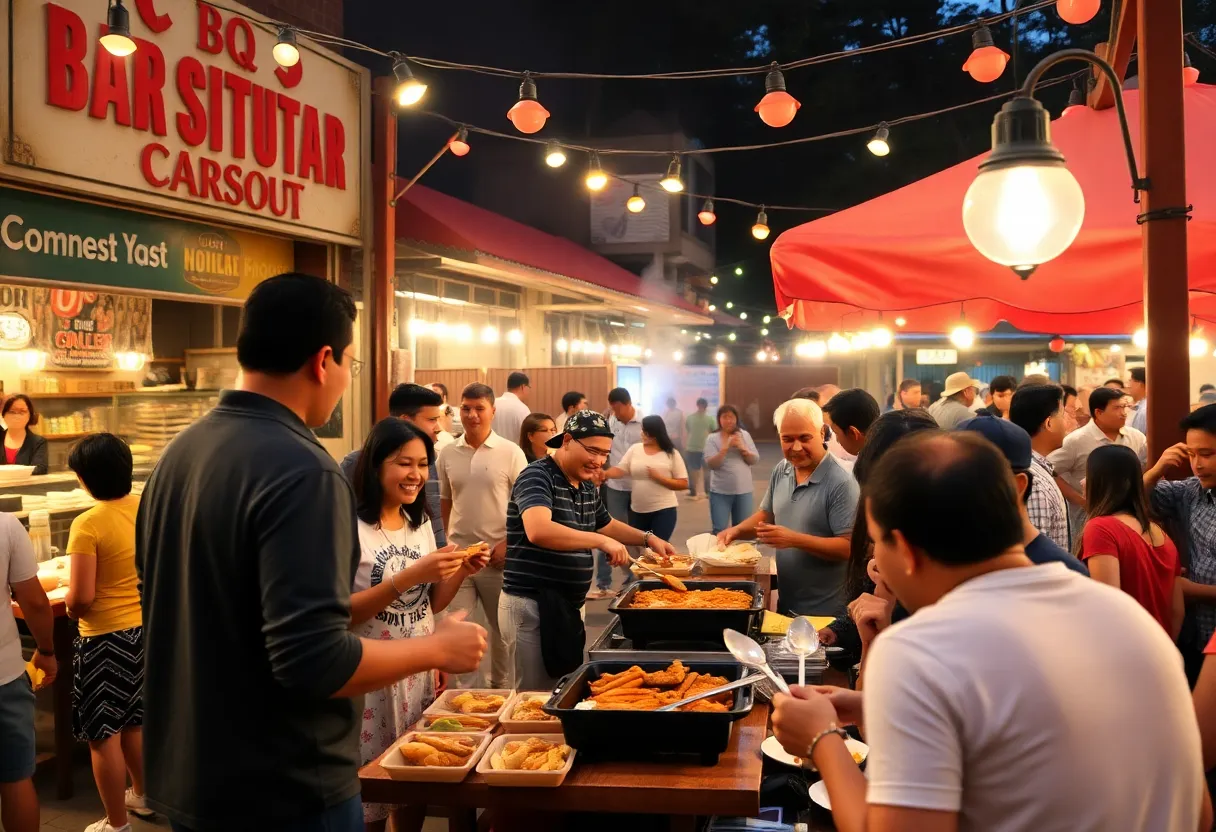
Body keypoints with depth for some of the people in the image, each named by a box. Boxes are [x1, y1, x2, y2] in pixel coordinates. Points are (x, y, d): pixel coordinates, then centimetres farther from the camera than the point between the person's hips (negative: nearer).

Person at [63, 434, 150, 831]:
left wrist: (69, 609, -1)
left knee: (103, 733, 8)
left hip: (106, 638, -7)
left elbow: (82, 598, -21)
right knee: (133, 721, 24)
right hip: (146, 630, 7)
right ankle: (142, 795, 40)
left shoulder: (88, 524, -21)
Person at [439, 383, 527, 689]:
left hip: (497, 555, -2)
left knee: (501, 627, 12)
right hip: (458, 554, 2)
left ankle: (501, 686, 29)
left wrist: (509, 543, -11)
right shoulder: (448, 454, 4)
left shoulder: (511, 453, -6)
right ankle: (465, 689, 15)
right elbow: (445, 502, 13)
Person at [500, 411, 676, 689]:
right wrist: (601, 541, -32)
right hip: (532, 606, -8)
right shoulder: (537, 477, -15)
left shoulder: (588, 487, 10)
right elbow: (538, 530, -33)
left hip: (567, 606, 8)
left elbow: (606, 524, 30)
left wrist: (647, 538, 16)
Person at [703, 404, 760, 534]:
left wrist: (743, 448, -14)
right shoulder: (713, 438, -3)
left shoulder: (745, 435, 4)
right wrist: (725, 448, -21)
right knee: (720, 530, 1)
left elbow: (755, 460, 3)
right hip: (720, 491, -2)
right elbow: (710, 464, -12)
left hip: (743, 490, 2)